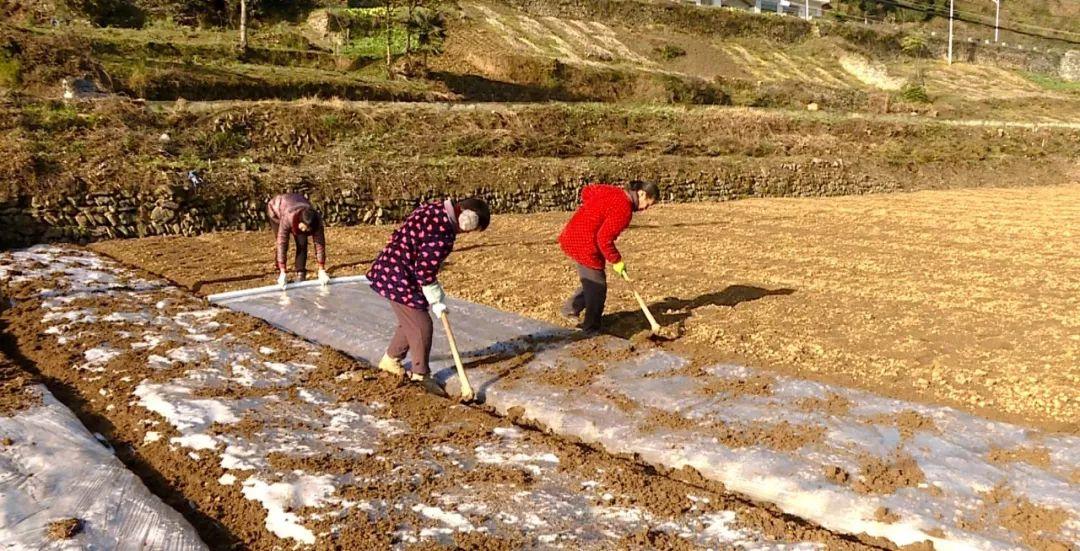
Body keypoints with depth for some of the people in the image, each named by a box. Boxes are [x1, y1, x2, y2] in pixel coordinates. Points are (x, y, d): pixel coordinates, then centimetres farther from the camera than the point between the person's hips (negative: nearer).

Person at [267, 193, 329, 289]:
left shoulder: (316, 220, -36)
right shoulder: (288, 218, -46)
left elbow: (319, 244, -32)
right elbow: (282, 244, -45)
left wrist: (322, 271, -34)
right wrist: (283, 273, -47)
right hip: (276, 208, -3)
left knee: (302, 243, -14)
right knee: (282, 243, -16)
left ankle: (300, 275, -6)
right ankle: (280, 275, -2)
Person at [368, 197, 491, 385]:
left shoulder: (437, 210, 4)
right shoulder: (442, 233, -26)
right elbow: (424, 271, -22)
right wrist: (436, 301, -11)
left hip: (391, 270, 10)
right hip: (398, 279, -10)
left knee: (410, 321, 22)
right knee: (421, 326, -1)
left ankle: (390, 359, 38)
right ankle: (420, 376, 13)